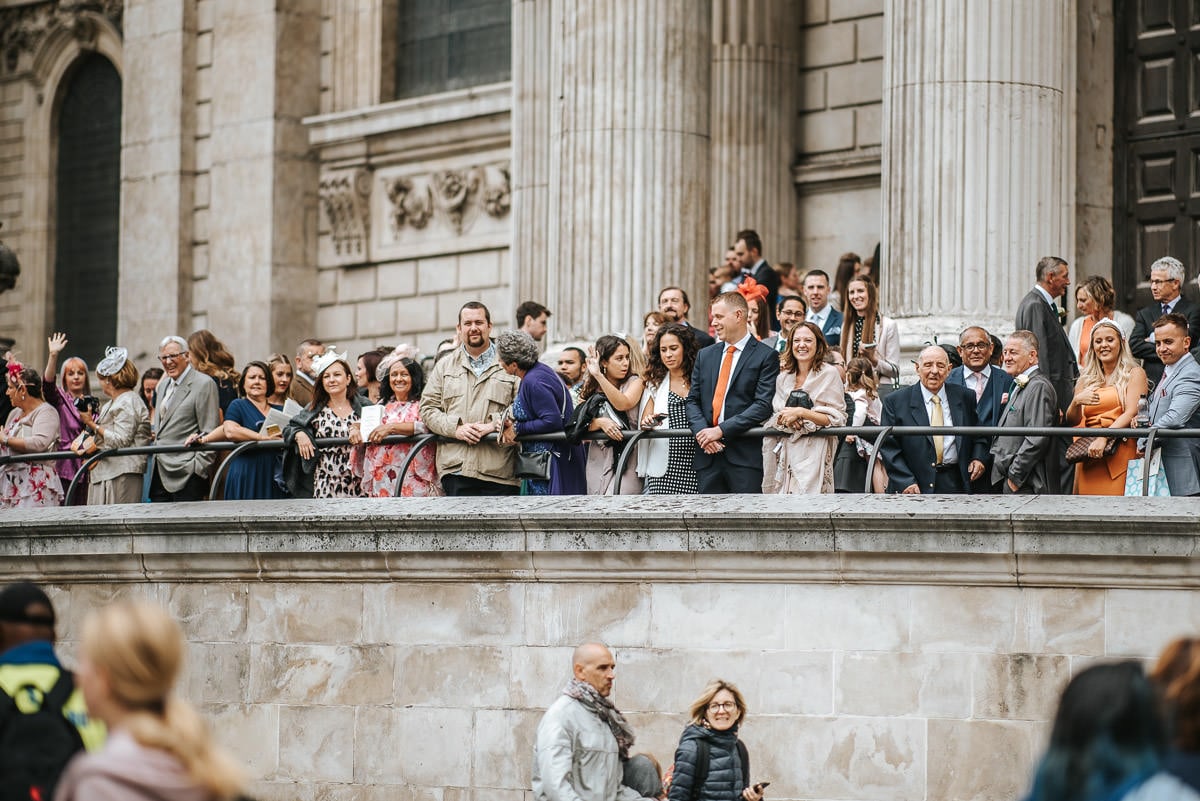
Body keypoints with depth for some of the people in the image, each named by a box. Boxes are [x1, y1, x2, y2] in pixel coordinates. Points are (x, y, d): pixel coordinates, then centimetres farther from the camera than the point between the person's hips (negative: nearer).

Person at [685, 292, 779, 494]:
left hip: (746, 455, -5)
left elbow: (763, 405, -10)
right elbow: (692, 400, 15)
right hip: (709, 455, 5)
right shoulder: (705, 355, 18)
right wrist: (701, 431, -6)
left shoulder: (765, 356, -1)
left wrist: (721, 430, -14)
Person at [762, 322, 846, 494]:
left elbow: (838, 419, -5)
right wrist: (784, 418, -9)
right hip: (786, 452, 4)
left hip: (814, 453, -4)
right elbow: (774, 418, 14)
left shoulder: (829, 374, 0)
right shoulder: (783, 377, 14)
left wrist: (801, 412, -13)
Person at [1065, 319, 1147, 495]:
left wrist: (1104, 438, -21)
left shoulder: (1134, 374, 5)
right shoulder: (1086, 380, 18)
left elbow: (1132, 413, -7)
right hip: (1088, 458, 4)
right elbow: (1072, 421, 15)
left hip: (1120, 453, -4)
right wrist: (1076, 402, -7)